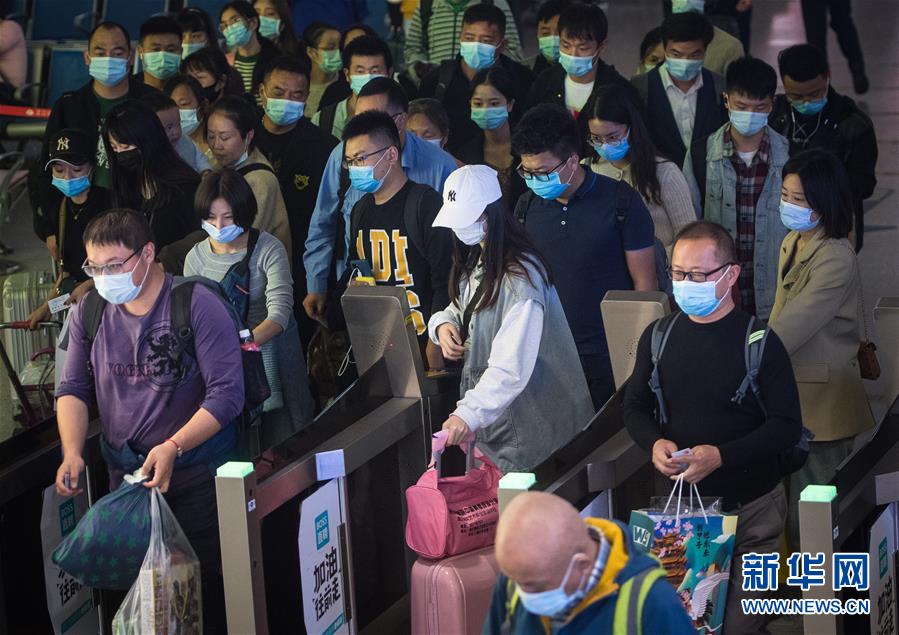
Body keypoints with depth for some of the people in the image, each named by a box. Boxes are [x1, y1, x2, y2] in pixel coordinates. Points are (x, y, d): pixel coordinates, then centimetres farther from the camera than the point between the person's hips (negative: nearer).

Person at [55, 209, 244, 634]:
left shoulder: (197, 306, -14)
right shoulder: (89, 312, 2)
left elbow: (227, 393, -17)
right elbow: (73, 389, 7)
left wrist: (173, 447, -27)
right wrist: (72, 453, -11)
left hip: (195, 469, -4)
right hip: (124, 471, 4)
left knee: (204, 580, 0)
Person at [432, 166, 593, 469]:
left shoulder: (520, 275, -24)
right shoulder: (475, 261, 6)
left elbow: (512, 368, -31)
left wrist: (469, 414, -41)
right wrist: (443, 324, -5)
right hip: (489, 415, 8)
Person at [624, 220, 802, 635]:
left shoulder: (759, 343, -10)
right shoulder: (658, 338, 3)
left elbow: (787, 427, -11)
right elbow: (635, 408, 12)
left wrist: (720, 456, -23)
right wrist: (655, 442, -11)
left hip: (749, 509, -3)